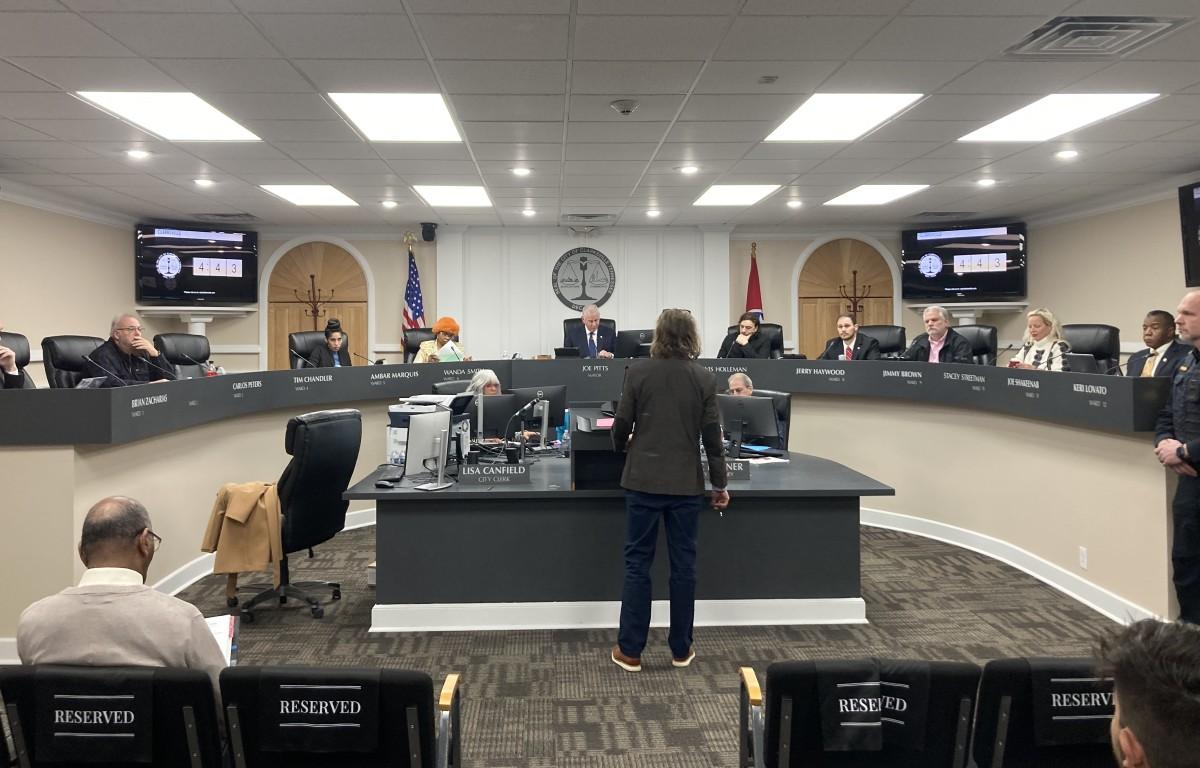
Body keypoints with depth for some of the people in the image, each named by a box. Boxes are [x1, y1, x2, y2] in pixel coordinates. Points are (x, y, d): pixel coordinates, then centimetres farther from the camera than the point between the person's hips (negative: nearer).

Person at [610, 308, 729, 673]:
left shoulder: (637, 372, -5)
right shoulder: (704, 378, -2)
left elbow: (622, 423, -1)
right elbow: (711, 436, -1)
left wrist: (622, 447, 21)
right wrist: (720, 484, 8)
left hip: (643, 481, 0)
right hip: (686, 483, 1)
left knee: (637, 564, 6)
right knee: (683, 565, 9)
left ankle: (630, 650, 10)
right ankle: (681, 648, 18)